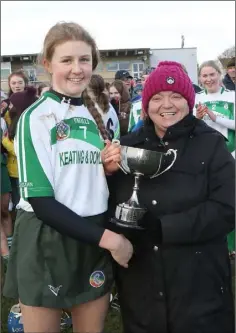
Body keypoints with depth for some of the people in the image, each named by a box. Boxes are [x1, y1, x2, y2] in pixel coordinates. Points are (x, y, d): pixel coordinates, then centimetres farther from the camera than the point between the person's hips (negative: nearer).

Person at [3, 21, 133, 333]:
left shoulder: (96, 115, 8)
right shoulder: (35, 118, -11)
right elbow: (41, 201, -17)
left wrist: (110, 168, -6)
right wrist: (108, 237, -18)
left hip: (93, 244, 6)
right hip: (45, 243, -5)